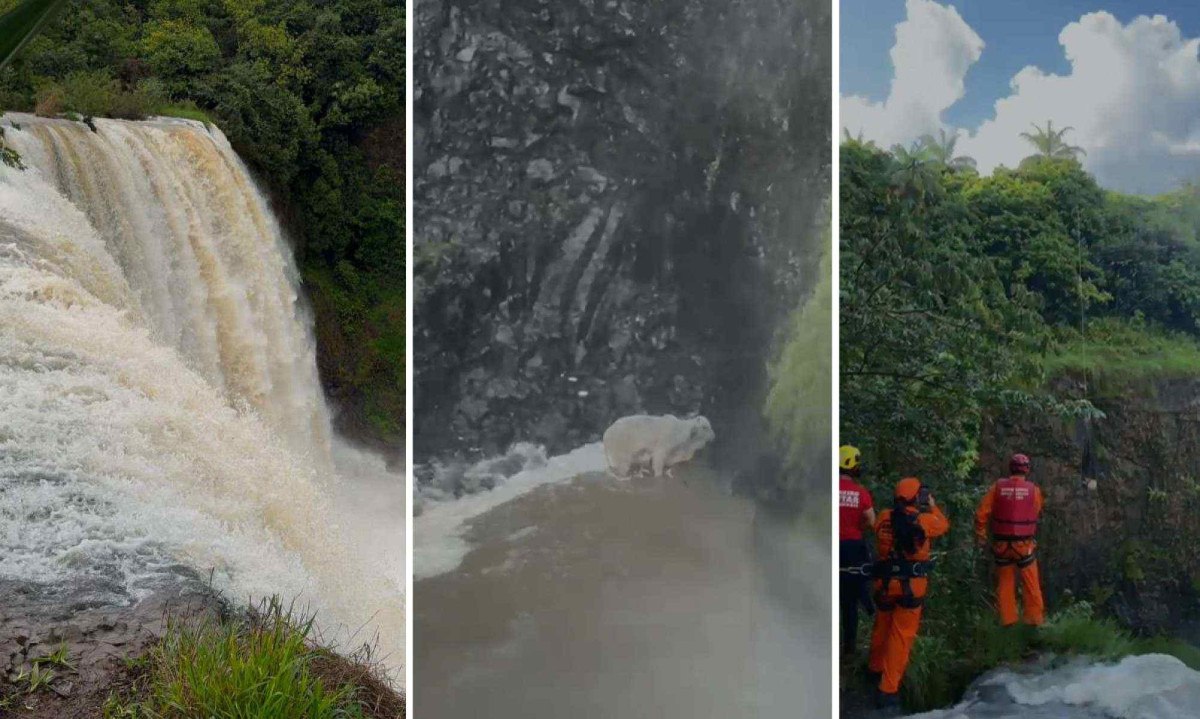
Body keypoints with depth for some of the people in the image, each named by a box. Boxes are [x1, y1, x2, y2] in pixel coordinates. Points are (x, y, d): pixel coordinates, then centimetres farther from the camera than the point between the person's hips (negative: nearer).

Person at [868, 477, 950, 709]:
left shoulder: (884, 518, -4)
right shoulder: (924, 520, -12)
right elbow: (944, 525, 10)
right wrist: (932, 506, 25)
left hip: (885, 582, 4)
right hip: (911, 585, -4)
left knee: (882, 627, 23)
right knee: (901, 635, 0)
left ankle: (876, 667, 45)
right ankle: (888, 689, -1)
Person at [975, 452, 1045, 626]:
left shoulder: (998, 487, -6)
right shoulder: (1033, 490, -8)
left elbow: (981, 513, -6)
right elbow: (1037, 515, 2)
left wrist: (980, 535, 4)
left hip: (1002, 544, 1)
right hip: (1025, 545, -1)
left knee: (1004, 584, 13)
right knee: (1031, 585, 12)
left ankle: (1007, 620, 16)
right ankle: (1035, 619, 17)